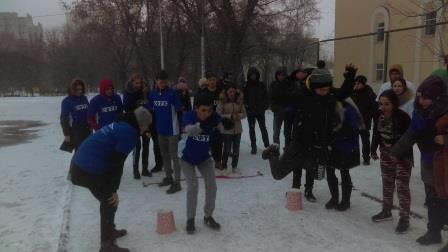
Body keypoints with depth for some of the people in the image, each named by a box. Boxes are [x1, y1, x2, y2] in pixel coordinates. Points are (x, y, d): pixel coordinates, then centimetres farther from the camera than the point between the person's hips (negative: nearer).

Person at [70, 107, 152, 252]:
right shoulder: (129, 132, -12)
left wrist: (112, 189, 25)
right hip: (90, 169, -9)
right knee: (110, 202, 4)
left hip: (80, 164, 9)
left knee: (108, 199, 24)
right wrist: (114, 190, -7)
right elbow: (117, 162, -16)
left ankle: (110, 231, 40)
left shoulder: (121, 126, 17)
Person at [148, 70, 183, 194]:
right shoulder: (152, 94, 2)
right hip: (160, 130, 6)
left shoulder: (173, 93, -13)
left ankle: (177, 182, 7)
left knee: (174, 156, -1)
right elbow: (150, 109, 11)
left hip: (172, 130, -6)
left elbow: (179, 109, -10)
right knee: (164, 155, 18)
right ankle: (168, 177, 34)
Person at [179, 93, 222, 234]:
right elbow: (189, 130, -51)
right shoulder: (188, 116, -33)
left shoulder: (214, 117, -22)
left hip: (204, 157, 3)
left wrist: (220, 124, -42)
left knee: (211, 185, -1)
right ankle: (190, 219, 9)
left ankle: (208, 216, 19)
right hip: (187, 157, -3)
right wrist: (202, 124, -68)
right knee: (193, 186, -11)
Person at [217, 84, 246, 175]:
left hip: (237, 129, 4)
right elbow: (218, 115, -11)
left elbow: (244, 113, 6)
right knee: (227, 149, 1)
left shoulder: (239, 101, 1)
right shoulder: (222, 102, -10)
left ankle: (234, 167, 27)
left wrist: (238, 115, -14)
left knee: (236, 149, 12)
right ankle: (224, 167, 19)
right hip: (227, 129, -4)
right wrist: (229, 116, -19)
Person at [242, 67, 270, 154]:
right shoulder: (246, 85, 1)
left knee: (263, 128, 3)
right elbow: (243, 98, 2)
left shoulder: (262, 85, 2)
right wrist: (246, 106, -9)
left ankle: (267, 146, 10)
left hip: (260, 111, 0)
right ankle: (253, 147, 14)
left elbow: (266, 97, 4)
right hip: (250, 111, 1)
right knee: (251, 129, 7)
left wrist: (265, 106, -6)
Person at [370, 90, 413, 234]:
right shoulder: (378, 115, -7)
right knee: (387, 184, 17)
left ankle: (404, 218, 10)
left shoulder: (403, 117, -24)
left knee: (402, 187, -3)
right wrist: (374, 150, 9)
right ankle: (386, 211, 33)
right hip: (386, 155, 6)